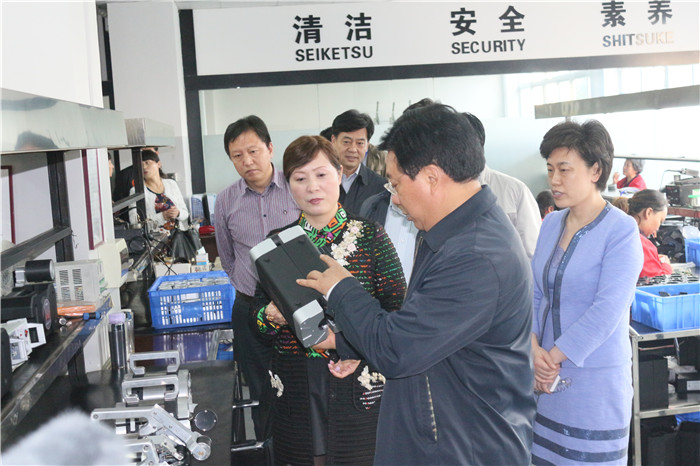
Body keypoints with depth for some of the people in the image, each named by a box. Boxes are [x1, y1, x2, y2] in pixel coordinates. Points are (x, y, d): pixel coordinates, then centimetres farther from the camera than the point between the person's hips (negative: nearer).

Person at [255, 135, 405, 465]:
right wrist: (271, 316, -14)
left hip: (358, 384, -2)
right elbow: (258, 314, 9)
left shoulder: (369, 235, -3)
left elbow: (397, 308, -6)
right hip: (295, 386, 2)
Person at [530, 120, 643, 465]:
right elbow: (534, 293, 7)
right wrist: (535, 350, -7)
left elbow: (607, 311, -18)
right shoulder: (552, 223, 8)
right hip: (548, 378, 6)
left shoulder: (621, 230, -11)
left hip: (595, 381, -5)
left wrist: (553, 358, -15)